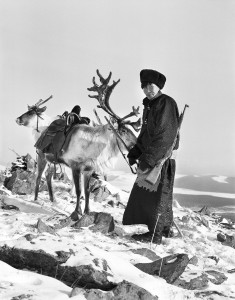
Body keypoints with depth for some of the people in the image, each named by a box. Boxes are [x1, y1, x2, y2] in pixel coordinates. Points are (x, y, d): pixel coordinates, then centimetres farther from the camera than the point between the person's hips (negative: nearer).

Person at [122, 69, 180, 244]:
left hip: (162, 158, -9)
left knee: (157, 195, -4)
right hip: (149, 156, 9)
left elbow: (164, 137, -22)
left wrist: (147, 161, -23)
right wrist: (134, 154, 9)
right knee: (144, 193, 13)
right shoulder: (149, 105, 14)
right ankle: (165, 229, 24)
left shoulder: (166, 103, -15)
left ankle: (155, 235, 4)